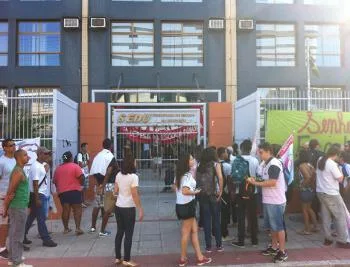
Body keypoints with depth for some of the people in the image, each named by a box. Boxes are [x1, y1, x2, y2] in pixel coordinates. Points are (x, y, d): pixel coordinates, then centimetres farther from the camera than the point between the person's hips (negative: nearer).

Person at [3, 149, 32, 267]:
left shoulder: (18, 170, 13)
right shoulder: (18, 172, -18)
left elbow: (11, 192, 16)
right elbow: (10, 192, -19)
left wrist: (6, 208, 17)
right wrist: (5, 209, -13)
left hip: (16, 207, 10)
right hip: (19, 207, -10)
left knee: (14, 234, 16)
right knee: (18, 235, -2)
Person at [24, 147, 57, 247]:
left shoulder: (43, 165, 11)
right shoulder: (36, 166, -17)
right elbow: (35, 184, -20)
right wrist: (37, 199, -21)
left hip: (44, 195, 9)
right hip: (39, 195, -9)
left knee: (32, 216, 17)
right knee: (41, 218, 0)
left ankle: (22, 236, 27)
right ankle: (46, 239, 9)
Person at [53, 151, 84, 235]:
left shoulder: (58, 168, 9)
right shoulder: (75, 166, -7)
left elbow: (55, 181, 15)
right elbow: (81, 177, -15)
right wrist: (80, 184, 4)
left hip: (62, 192, 5)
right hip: (74, 191, -5)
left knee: (65, 210, 11)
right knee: (77, 209, 1)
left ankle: (66, 228, 16)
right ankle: (77, 228, -6)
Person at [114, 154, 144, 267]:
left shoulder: (118, 175, 2)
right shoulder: (133, 177, -17)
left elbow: (115, 192, 8)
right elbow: (135, 195, -19)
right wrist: (140, 209, -12)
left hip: (118, 207, 7)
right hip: (129, 208, -6)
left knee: (120, 232, 16)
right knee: (128, 234, 5)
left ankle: (117, 258, 25)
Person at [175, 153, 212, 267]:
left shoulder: (179, 174, 11)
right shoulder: (187, 175, -19)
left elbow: (175, 187, 19)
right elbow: (185, 191, -30)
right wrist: (196, 192, -14)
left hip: (181, 205, 9)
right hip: (187, 205, -9)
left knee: (194, 230, 13)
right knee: (186, 232, 5)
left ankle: (199, 257, 17)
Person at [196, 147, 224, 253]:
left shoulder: (199, 165, 5)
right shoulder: (215, 164, -4)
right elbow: (220, 178, -17)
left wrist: (198, 189, 2)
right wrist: (220, 192, -10)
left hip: (202, 195, 2)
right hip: (214, 195, -2)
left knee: (206, 220, 9)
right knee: (216, 220, 10)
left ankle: (208, 246, 13)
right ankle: (219, 245, 17)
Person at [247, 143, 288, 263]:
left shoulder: (274, 164, -18)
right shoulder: (266, 164, 12)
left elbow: (272, 182, -24)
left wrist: (255, 183, -18)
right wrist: (256, 181, 1)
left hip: (276, 201, -9)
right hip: (269, 200, 9)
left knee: (278, 227, 1)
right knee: (272, 226, 18)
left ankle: (283, 252, 12)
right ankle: (274, 247, 30)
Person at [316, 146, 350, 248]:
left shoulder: (319, 161, 4)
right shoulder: (332, 164, -18)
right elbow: (340, 179, -14)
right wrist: (339, 170, 2)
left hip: (320, 192, 7)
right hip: (331, 194, -7)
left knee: (326, 217, 12)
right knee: (341, 217, 4)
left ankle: (327, 238, 18)